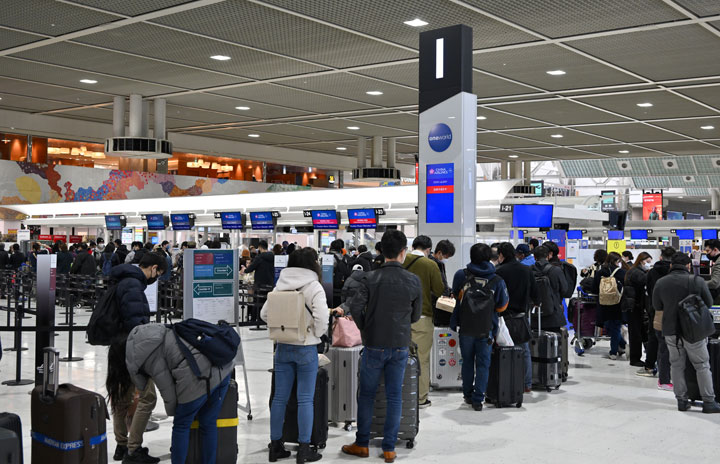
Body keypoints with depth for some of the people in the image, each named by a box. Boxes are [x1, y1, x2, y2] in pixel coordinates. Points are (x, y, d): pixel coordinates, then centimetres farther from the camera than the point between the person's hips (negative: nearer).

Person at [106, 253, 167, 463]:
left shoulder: (127, 282, 17)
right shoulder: (132, 285, -16)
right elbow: (136, 321, -23)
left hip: (121, 350, 11)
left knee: (122, 397, 16)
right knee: (147, 397, -9)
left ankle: (122, 446, 26)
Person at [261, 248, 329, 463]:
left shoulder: (280, 286, 4)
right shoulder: (314, 287, -11)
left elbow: (264, 314, 6)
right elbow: (322, 318, -22)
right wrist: (316, 334, -4)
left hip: (282, 347, 5)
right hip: (306, 348, -5)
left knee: (280, 397, 11)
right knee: (305, 399, 3)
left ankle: (275, 446, 19)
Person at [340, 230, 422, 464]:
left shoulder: (370, 278, -9)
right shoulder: (413, 280, -4)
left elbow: (355, 306, -18)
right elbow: (416, 315, 4)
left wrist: (365, 328, 0)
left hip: (374, 346, -1)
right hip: (400, 346, 1)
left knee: (366, 395, 12)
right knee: (395, 396, 9)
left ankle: (362, 444, 21)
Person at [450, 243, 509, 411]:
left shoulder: (461, 275, -8)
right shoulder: (497, 280, -10)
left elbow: (455, 294, 10)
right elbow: (502, 306, 0)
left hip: (465, 326, 1)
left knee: (467, 361, 17)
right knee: (483, 363, 7)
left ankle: (468, 395, 28)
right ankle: (478, 399, 4)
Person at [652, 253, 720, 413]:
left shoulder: (661, 283, -3)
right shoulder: (697, 281, -10)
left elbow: (657, 306, 8)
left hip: (670, 331, 2)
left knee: (677, 365, 12)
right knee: (702, 365, 7)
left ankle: (682, 400, 14)